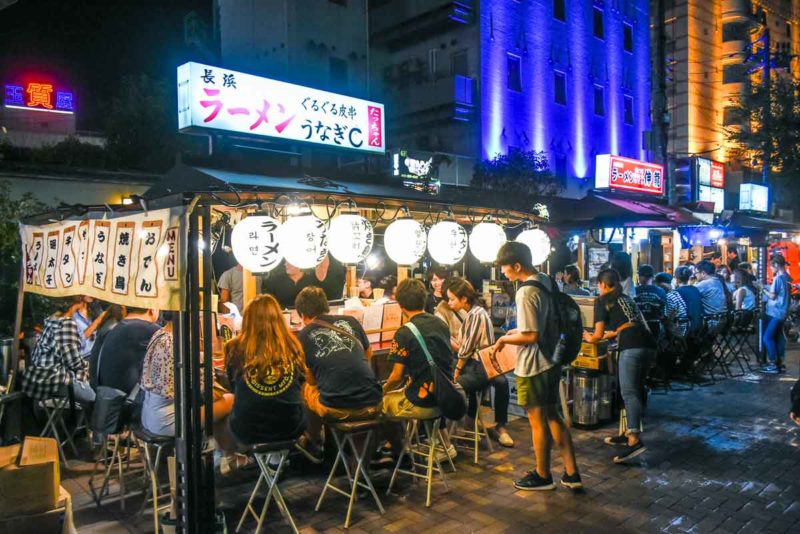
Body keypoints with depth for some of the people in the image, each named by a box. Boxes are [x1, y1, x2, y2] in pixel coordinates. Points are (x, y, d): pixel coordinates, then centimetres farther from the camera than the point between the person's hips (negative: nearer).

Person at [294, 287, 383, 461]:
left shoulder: (303, 336, 1)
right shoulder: (351, 321, 9)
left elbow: (311, 380, 11)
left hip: (336, 410, -3)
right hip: (373, 405, 3)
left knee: (305, 388, 27)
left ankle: (312, 444, 43)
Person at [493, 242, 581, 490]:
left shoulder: (526, 292, -23)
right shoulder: (546, 281, 4)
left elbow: (530, 336, -24)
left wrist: (504, 339, -9)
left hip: (532, 366, -9)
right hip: (552, 360, 9)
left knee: (538, 422, 7)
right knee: (553, 415, 19)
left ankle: (543, 476, 24)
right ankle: (572, 473, 23)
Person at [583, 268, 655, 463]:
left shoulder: (603, 300, 9)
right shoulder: (627, 298, 30)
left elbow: (598, 334, 9)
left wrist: (589, 338, 30)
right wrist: (607, 335, 52)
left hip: (632, 347, -8)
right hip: (648, 344, 8)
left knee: (629, 393, -14)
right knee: (636, 391, 15)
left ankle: (635, 440, -25)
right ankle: (631, 432, 22)